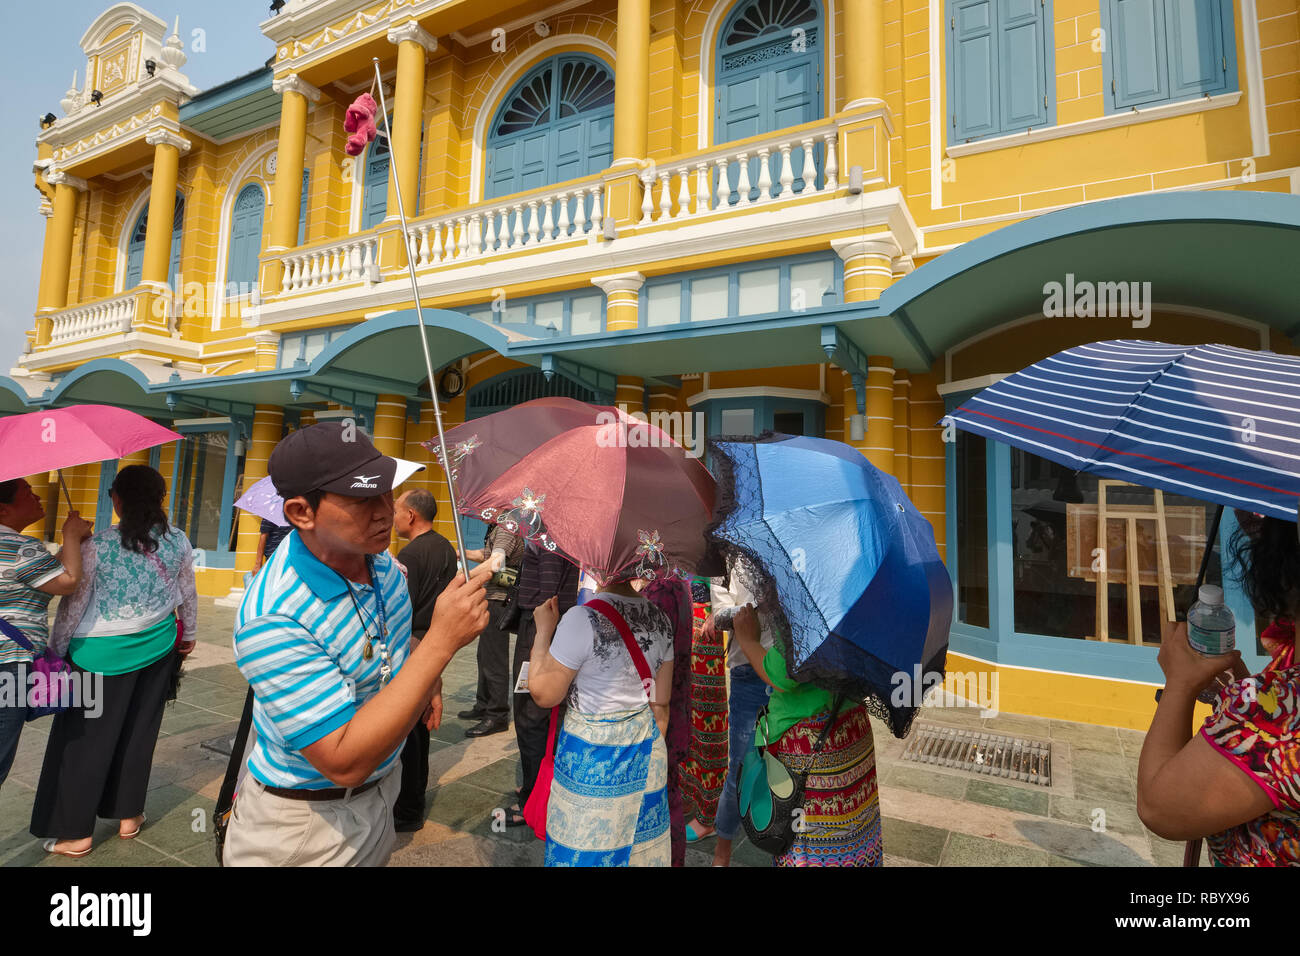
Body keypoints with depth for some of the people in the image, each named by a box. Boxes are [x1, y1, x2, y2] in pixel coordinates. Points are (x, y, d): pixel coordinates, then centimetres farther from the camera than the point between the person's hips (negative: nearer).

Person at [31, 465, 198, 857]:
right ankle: (128, 817, 29)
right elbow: (188, 595, 6)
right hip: (158, 648, 3)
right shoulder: (178, 541, -5)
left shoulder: (96, 545, -15)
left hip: (102, 652, -3)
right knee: (139, 733, 16)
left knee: (86, 739, 11)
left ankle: (76, 834, 20)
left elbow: (73, 605, -8)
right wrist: (188, 634, 21)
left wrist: (56, 650, 5)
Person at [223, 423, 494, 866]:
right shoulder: (272, 618, -33)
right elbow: (345, 762, -34)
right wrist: (441, 641, -40)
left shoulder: (379, 558, -9)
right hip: (305, 825, -7)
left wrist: (425, 671, -7)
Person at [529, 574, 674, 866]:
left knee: (584, 848, 16)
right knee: (639, 842, 22)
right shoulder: (660, 619, -5)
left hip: (592, 756, -5)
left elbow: (543, 694, -15)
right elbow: (660, 704, 4)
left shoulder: (582, 619, -24)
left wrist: (544, 630, -7)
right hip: (647, 749, 6)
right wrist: (650, 745, 18)